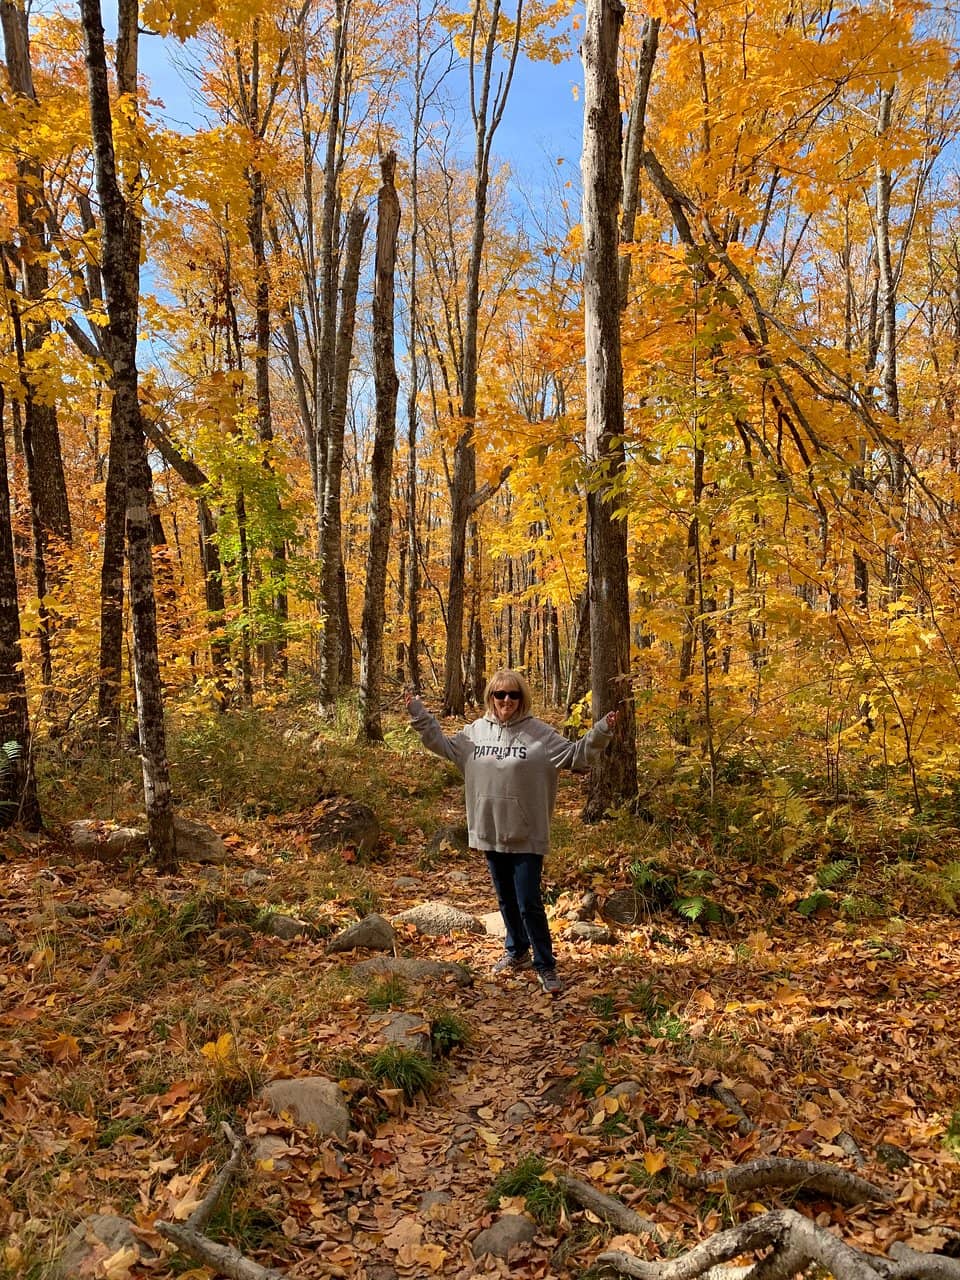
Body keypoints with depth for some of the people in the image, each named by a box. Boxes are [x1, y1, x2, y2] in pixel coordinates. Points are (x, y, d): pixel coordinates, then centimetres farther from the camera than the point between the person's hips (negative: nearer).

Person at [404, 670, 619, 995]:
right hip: (491, 832, 5)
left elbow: (575, 755, -9)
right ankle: (517, 952, 39)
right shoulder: (476, 731, 3)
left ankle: (546, 966, 13)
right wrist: (419, 715, 12)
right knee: (506, 900, 19)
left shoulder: (539, 733, -9)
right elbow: (444, 745, 17)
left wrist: (601, 734, -23)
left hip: (526, 835, -5)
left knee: (529, 903, -3)